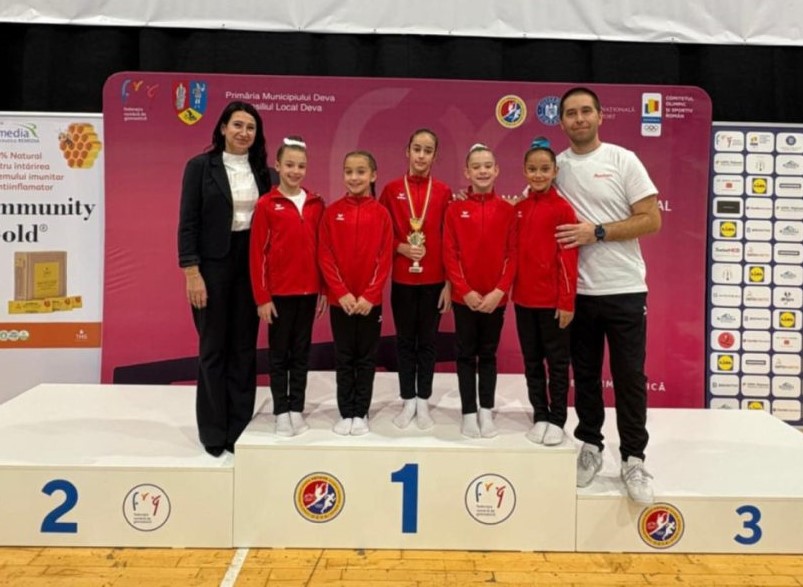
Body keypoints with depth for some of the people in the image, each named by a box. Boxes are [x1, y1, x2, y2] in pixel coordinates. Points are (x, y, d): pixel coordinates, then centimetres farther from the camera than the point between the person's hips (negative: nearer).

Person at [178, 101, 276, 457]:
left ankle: (240, 428, 19)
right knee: (213, 347, 5)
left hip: (252, 264, 4)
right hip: (214, 264, -3)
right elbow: (188, 223, -7)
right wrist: (192, 273, -13)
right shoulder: (200, 166, -3)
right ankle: (214, 431, 17)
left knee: (244, 347, 8)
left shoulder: (262, 171, 8)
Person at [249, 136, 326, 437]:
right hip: (278, 291, -3)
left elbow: (322, 249, 8)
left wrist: (323, 289, 6)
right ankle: (281, 412, 18)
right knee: (279, 353, 8)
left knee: (301, 352, 11)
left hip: (308, 290, 3)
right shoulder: (266, 205, -5)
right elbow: (257, 253, -6)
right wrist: (261, 296, -9)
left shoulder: (316, 204, 5)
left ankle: (297, 409, 21)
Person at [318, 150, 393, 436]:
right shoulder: (332, 212, 0)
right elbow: (325, 256, -3)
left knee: (366, 358, 8)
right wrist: (341, 293, -11)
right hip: (339, 300, 1)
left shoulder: (381, 213, -2)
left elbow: (385, 258, -4)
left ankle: (361, 414, 19)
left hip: (371, 300, 0)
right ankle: (346, 414, 19)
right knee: (344, 359, 9)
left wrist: (369, 295, -11)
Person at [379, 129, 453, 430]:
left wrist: (450, 281, -4)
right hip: (402, 279, 1)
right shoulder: (391, 190, 1)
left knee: (427, 341, 8)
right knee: (405, 340, 9)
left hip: (434, 280, 0)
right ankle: (408, 400, 21)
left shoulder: (443, 192, -1)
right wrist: (400, 247, -12)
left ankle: (423, 402, 19)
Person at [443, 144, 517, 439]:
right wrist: (465, 291, -11)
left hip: (495, 297, 1)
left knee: (488, 354, 11)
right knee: (466, 355, 7)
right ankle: (469, 413, 16)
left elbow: (512, 255, -1)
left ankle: (486, 412, 21)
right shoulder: (455, 209, -1)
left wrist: (499, 291, -11)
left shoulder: (507, 210, 1)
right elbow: (450, 254, -4)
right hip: (464, 297, -1)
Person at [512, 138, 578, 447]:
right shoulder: (518, 208, 8)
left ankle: (557, 420, 17)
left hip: (553, 300, -5)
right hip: (524, 298, 5)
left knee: (557, 362, 6)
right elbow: (514, 253, 11)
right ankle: (540, 416, 25)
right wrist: (512, 290, 7)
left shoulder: (563, 208, -8)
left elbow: (568, 259, -10)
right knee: (532, 361, 13)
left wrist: (567, 301, -12)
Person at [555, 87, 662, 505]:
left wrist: (597, 232, -17)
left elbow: (652, 219, -8)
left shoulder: (623, 160, -3)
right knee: (584, 374, 12)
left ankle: (633, 458, 14)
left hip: (624, 289, -3)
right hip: (577, 291, 3)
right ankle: (590, 446, 27)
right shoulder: (555, 167, 5)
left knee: (629, 377, 2)